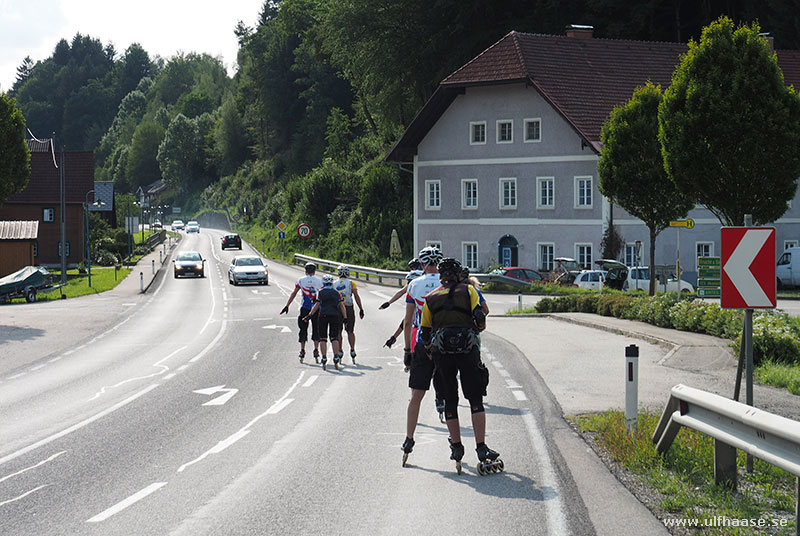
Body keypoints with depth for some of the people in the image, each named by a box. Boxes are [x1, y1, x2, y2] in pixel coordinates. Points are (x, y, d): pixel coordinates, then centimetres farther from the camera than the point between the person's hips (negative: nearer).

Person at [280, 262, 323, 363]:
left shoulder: (301, 280, 4)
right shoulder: (319, 281, 5)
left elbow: (293, 294, 3)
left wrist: (287, 306, 5)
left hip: (304, 308, 0)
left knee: (303, 329, 9)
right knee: (316, 329, 8)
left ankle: (302, 350, 6)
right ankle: (316, 350, -1)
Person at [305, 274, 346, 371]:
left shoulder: (320, 292, 3)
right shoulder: (336, 293, 10)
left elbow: (316, 305, -4)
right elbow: (342, 305, 3)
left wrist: (310, 315, -1)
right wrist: (345, 317, 3)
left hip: (323, 316, -2)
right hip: (335, 316, 2)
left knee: (323, 338, 3)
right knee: (334, 338, 5)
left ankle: (324, 359, -3)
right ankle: (336, 358, -6)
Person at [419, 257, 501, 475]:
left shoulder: (431, 298, 17)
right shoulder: (468, 290, 10)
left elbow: (424, 332, 14)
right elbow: (479, 316, -3)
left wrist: (430, 348, 32)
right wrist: (480, 327, 18)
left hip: (442, 350, 2)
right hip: (467, 349, -2)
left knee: (450, 399, 14)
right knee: (475, 399, 1)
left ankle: (457, 447, 17)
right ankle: (482, 450, -6)